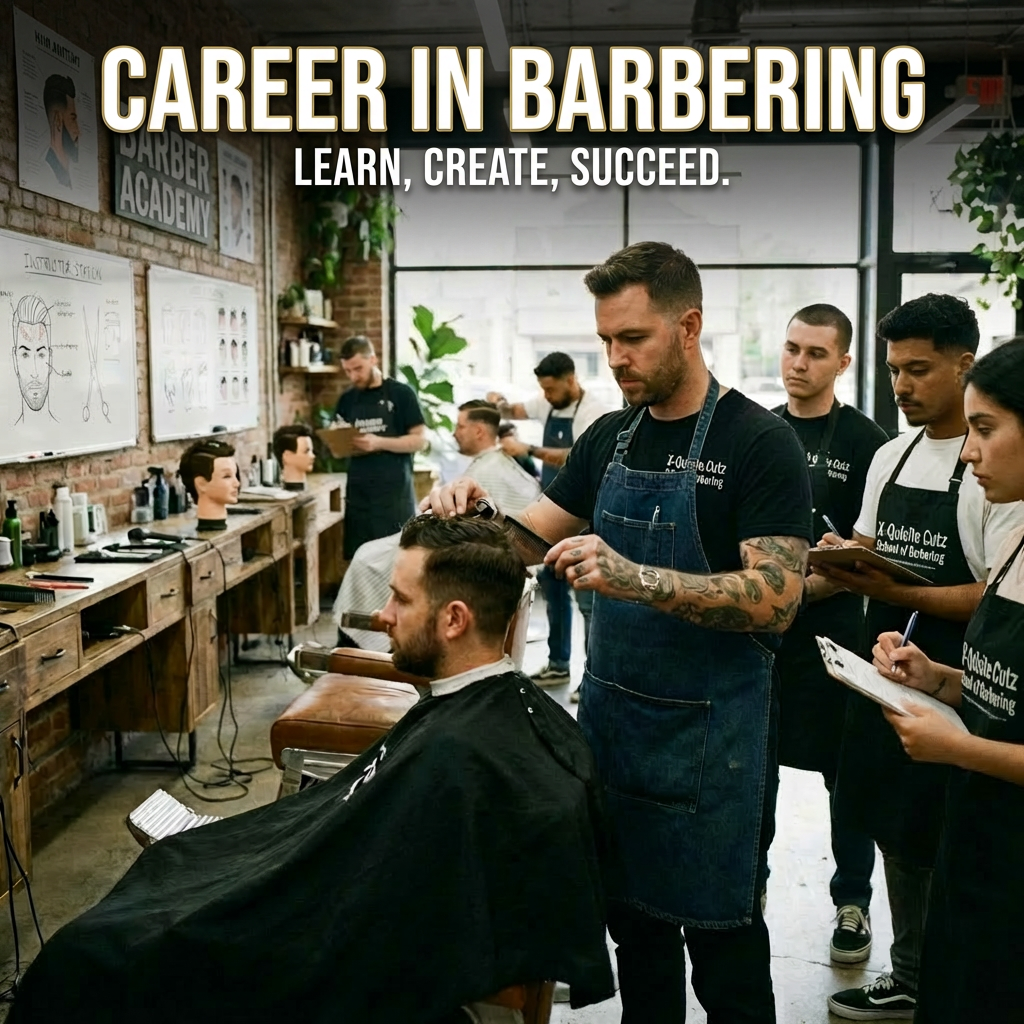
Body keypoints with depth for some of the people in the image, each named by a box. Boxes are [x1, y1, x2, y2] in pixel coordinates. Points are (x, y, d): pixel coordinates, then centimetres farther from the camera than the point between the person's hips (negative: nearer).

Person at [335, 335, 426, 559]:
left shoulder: (401, 393, -3)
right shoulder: (346, 400, 12)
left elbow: (420, 439, -6)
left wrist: (379, 443, -19)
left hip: (394, 491, -4)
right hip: (358, 492, 4)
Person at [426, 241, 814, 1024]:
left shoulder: (759, 443, -13)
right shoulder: (609, 438, 6)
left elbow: (776, 599, -22)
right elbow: (533, 538, 11)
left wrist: (635, 578, -34)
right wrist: (476, 512, -10)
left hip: (710, 728, -6)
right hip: (609, 709, 6)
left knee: (721, 933, 9)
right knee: (632, 915, 19)